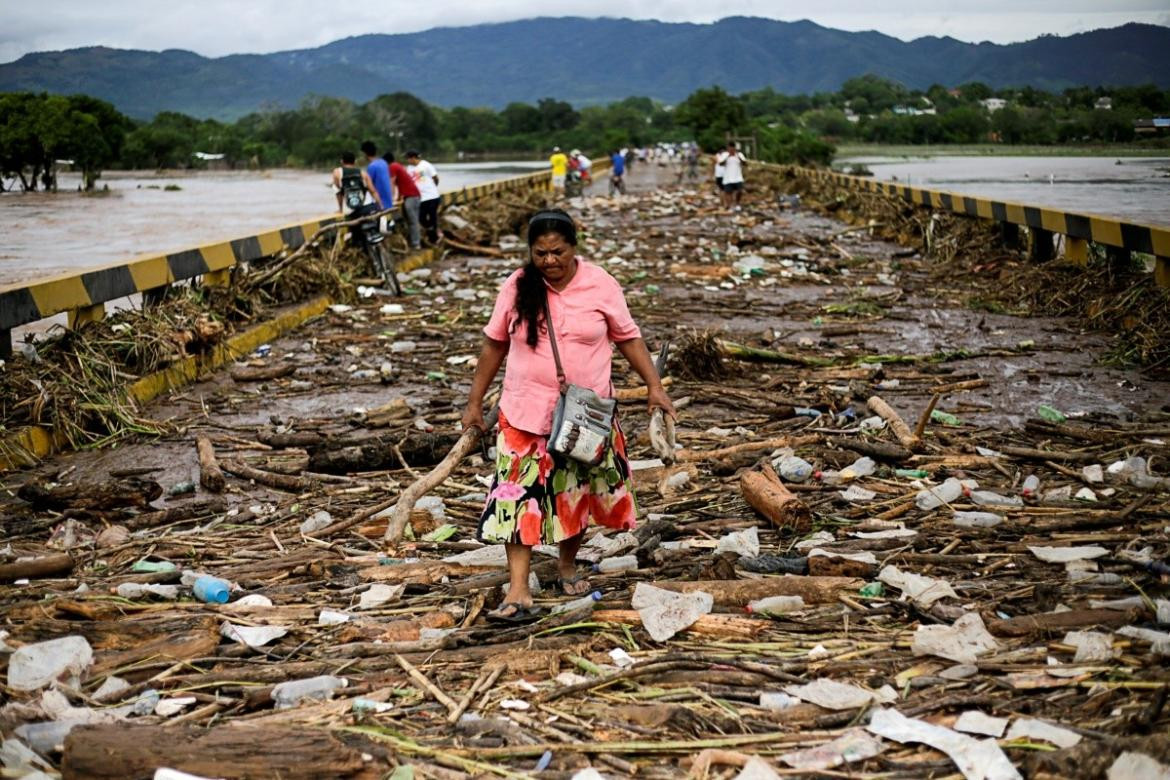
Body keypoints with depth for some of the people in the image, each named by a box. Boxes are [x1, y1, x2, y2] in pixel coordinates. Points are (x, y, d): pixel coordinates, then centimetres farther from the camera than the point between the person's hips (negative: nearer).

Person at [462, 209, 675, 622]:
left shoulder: (600, 284, -6)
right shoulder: (517, 287, -4)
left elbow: (628, 337, 2)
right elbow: (494, 345, 5)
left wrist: (654, 387, -6)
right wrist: (475, 402, 6)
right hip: (526, 412, 0)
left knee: (577, 492, 14)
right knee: (518, 495, -9)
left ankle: (568, 564, 37)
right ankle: (518, 591, -9)